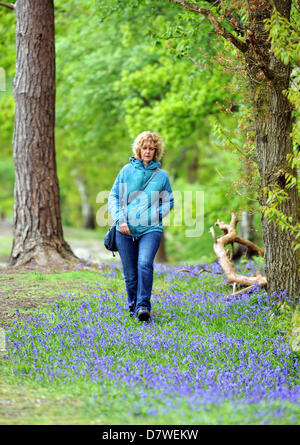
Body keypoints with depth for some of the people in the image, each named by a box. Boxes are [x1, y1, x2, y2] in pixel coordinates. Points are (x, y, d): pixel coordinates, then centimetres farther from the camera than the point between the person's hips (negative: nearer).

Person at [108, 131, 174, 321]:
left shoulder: (162, 175, 8)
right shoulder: (126, 171, 7)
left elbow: (169, 201, 18)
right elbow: (113, 197, 8)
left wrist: (156, 214, -2)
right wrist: (120, 220, -6)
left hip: (151, 229, -1)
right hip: (126, 231, 1)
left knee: (145, 264, -24)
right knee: (130, 273, 4)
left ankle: (144, 306, -21)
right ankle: (133, 307, 22)